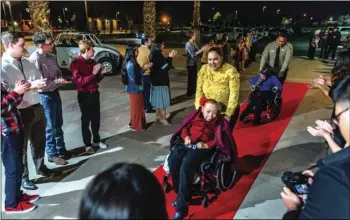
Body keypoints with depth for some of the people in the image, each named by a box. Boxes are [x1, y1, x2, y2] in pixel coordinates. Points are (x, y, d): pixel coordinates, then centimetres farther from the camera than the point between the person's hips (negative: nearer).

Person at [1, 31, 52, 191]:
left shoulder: (26, 62, 8)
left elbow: (39, 80, 15)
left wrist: (40, 83, -7)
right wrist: (29, 86, -25)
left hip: (36, 108, 7)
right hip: (19, 113, -7)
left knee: (39, 141, 22)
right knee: (21, 146, 10)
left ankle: (40, 167, 43)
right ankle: (23, 177, 28)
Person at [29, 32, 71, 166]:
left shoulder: (52, 56, 6)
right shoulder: (34, 59, -19)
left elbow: (59, 72, 12)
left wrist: (61, 79, -10)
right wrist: (58, 81, -16)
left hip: (55, 93, 8)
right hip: (45, 96, -8)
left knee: (58, 124, 18)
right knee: (50, 127, 4)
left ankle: (61, 149, 33)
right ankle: (52, 155, 20)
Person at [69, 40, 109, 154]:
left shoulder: (92, 62, 7)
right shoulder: (76, 63, -13)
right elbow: (80, 82, -22)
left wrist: (101, 73, -4)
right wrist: (93, 73, -24)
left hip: (95, 93, 7)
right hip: (84, 95, -6)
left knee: (96, 118, 15)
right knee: (86, 120, 4)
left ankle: (96, 140, 32)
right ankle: (88, 144, 17)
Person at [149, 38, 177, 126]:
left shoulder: (154, 55, 8)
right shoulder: (158, 55, -22)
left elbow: (163, 64, 16)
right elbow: (166, 67, -20)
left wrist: (170, 57, 8)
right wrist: (171, 57, -10)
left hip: (156, 80, 10)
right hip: (161, 81, -10)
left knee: (158, 98, 18)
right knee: (162, 99, -2)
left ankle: (158, 115, 30)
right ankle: (163, 118, 5)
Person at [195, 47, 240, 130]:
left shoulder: (231, 71, -20)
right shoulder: (204, 69, -9)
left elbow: (234, 94, -22)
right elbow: (199, 90, -6)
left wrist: (228, 114, -24)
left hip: (228, 111, -3)